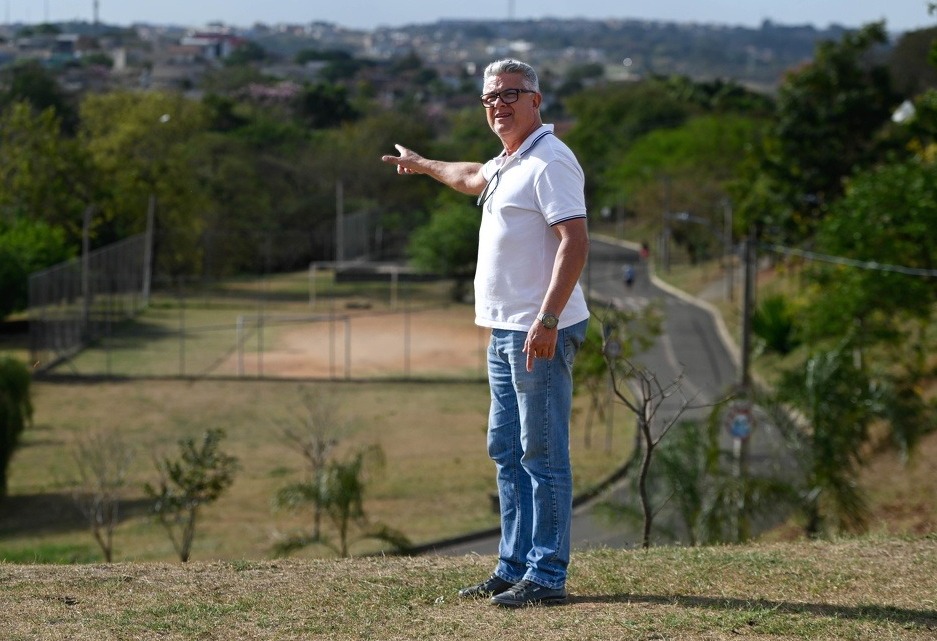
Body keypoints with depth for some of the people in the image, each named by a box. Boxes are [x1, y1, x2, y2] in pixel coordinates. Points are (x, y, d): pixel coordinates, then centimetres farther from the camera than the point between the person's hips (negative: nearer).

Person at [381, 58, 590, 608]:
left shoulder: (550, 161, -12)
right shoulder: (506, 164, 18)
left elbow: (575, 242, -21)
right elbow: (472, 179, 43)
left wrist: (547, 321, -27)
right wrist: (424, 165, 61)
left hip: (541, 333, -10)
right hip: (505, 331, 10)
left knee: (543, 454, -8)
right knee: (507, 452, 13)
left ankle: (547, 576, -6)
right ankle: (515, 567, 20)